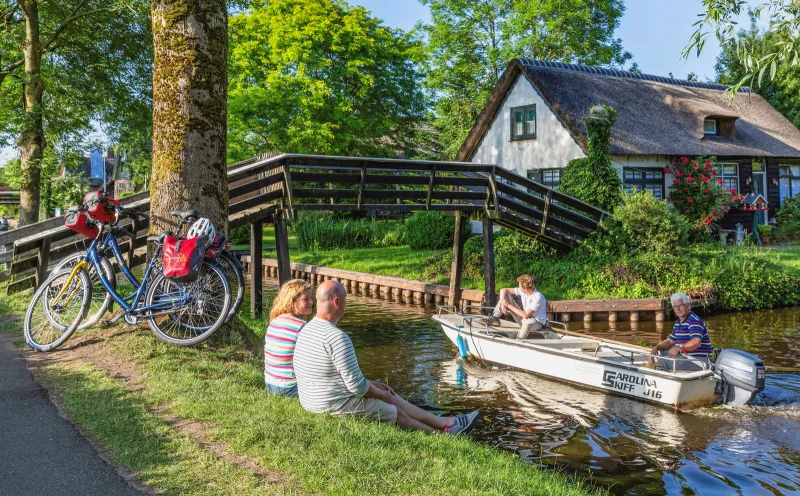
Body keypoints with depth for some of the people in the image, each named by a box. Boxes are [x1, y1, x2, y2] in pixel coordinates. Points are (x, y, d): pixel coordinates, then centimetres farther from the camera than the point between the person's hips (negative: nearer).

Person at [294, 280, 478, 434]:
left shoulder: (307, 330, 6)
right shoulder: (337, 337, -26)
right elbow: (356, 386, -24)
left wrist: (371, 384, 16)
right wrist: (382, 394, -4)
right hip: (336, 405, -9)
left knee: (393, 400, 17)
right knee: (397, 413, 8)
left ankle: (444, 423, 24)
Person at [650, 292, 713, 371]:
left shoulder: (694, 320, -14)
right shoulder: (678, 322, 17)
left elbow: (696, 342, -30)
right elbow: (670, 341, 23)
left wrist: (679, 347, -42)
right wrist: (657, 347, 4)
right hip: (685, 357, 10)